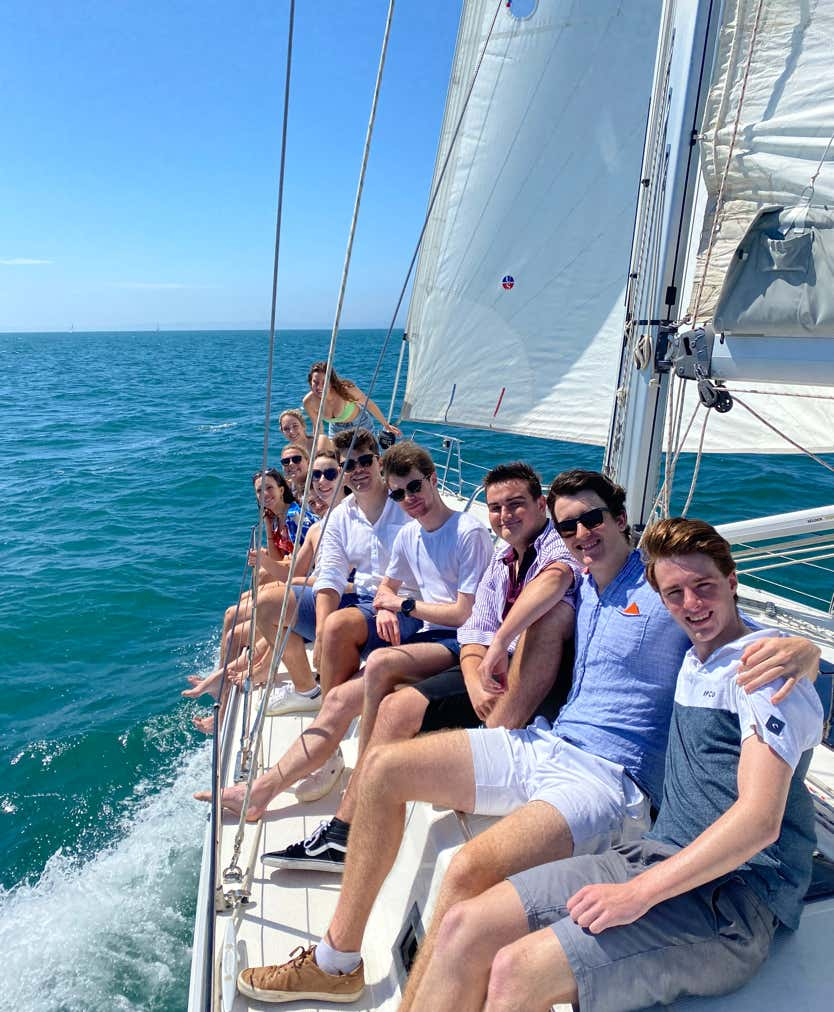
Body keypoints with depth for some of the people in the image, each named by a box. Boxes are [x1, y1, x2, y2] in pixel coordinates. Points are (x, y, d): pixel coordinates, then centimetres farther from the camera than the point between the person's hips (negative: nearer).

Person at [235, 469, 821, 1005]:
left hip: (610, 778, -8)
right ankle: (339, 960, 12)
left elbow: (758, 640, -12)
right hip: (543, 745, 8)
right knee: (385, 768, 2)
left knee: (471, 869, -33)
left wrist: (795, 653, -34)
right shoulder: (579, 589, 14)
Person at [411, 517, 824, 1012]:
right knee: (466, 926, -8)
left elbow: (760, 820, -21)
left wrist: (638, 893, -23)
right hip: (658, 856, 8)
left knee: (518, 971, -27)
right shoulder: (695, 661, 17)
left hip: (734, 895, -8)